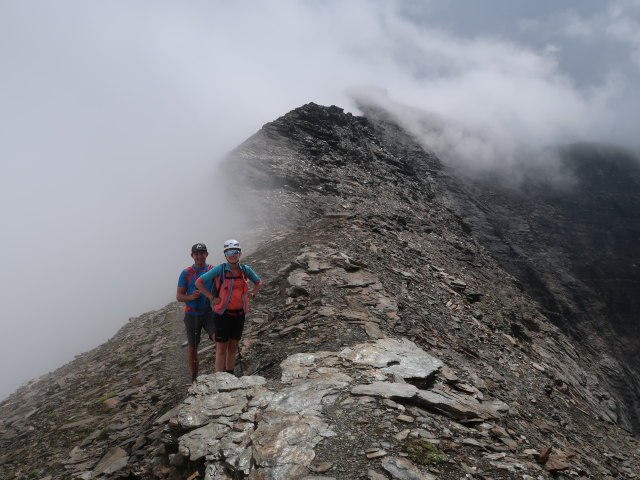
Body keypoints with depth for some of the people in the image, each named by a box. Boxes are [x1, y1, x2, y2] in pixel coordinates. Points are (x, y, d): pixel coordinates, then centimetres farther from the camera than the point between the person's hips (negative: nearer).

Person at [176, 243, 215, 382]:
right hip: (192, 315, 1)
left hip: (210, 313, 0)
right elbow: (179, 296, -1)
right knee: (192, 347, 10)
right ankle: (194, 378, 26)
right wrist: (191, 297, -21)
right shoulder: (186, 273, -1)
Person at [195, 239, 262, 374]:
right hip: (223, 314, -4)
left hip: (239, 315, 4)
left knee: (233, 348, 15)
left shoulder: (245, 270, 0)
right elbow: (199, 283, -9)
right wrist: (212, 298, -11)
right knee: (221, 349, 1)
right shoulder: (219, 269, -12)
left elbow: (259, 283, 18)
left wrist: (252, 294, 2)